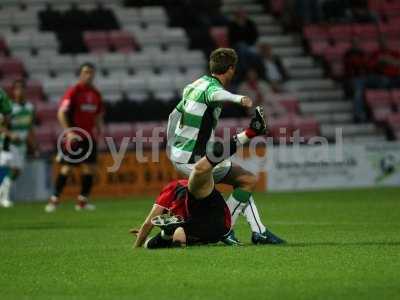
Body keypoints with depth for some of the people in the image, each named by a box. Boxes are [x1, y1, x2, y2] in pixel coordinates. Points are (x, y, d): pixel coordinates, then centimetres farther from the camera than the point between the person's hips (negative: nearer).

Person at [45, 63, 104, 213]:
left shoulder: (96, 93, 10)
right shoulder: (73, 91, -8)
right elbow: (61, 113, -12)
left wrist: (99, 130, 8)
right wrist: (69, 131, -21)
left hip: (89, 136, 6)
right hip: (74, 136, -6)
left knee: (90, 167, 1)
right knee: (66, 167, -5)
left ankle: (82, 200, 8)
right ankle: (54, 199, 3)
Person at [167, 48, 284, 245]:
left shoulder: (196, 84, 12)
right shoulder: (211, 87, -16)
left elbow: (174, 115, 21)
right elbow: (218, 95, -44)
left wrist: (171, 148, 31)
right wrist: (239, 99, -64)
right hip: (194, 160, -10)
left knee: (241, 178, 19)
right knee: (249, 180, -6)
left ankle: (258, 231, 20)